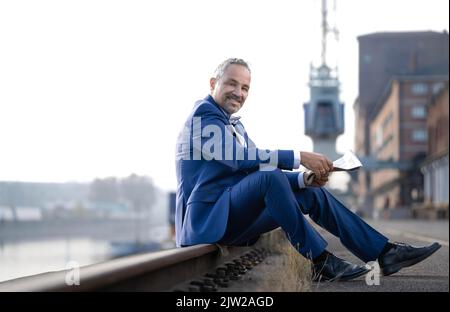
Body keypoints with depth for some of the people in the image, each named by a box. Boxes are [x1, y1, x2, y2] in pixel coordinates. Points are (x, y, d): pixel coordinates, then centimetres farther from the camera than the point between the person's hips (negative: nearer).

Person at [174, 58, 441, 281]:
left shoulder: (234, 125, 21)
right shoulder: (203, 114, -9)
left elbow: (254, 169, 13)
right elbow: (239, 158, -23)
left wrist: (305, 178, -4)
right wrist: (300, 158, -22)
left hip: (233, 216, 9)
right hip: (207, 219, -9)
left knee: (312, 194, 5)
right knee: (268, 177, -32)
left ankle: (385, 252, 2)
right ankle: (320, 262, -27)